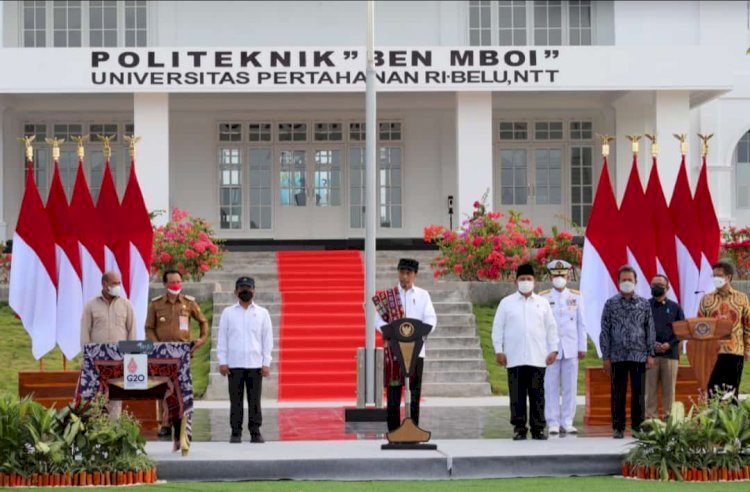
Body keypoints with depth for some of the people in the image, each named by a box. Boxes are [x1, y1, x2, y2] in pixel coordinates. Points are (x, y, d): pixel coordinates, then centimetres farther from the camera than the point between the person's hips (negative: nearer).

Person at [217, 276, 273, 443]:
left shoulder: (262, 313, 9)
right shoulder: (228, 313, 8)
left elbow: (267, 339, 7)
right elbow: (222, 338, 7)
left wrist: (266, 363, 0)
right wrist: (222, 362, -1)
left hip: (255, 364, 0)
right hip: (234, 364, 0)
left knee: (255, 400, -1)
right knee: (235, 400, 0)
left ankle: (255, 432, 4)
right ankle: (236, 433, 4)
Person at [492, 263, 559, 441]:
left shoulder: (543, 303, 11)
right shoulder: (506, 303, 6)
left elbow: (551, 328, 11)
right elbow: (498, 328, 6)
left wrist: (553, 350, 3)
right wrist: (499, 350, -2)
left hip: (538, 358, 1)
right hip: (514, 358, -1)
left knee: (537, 395, 2)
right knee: (517, 395, 0)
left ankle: (538, 428, 7)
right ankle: (519, 428, 5)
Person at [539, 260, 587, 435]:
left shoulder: (576, 296, 7)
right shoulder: (543, 298, 3)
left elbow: (581, 323, 8)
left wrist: (582, 347, 5)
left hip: (571, 349, 2)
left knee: (570, 387, 2)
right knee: (551, 388, -1)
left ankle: (567, 422, 8)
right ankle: (553, 423, 5)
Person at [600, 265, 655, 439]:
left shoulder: (644, 304, 8)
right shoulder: (611, 304, 5)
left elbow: (650, 330, 8)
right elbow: (605, 331, 4)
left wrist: (650, 354, 1)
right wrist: (606, 357, -1)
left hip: (639, 356, 1)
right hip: (617, 356, -1)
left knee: (638, 393, 2)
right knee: (618, 394, 2)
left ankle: (638, 426, 10)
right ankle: (618, 427, 9)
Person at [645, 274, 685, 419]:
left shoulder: (675, 307, 11)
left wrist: (669, 344, -8)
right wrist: (652, 344, -10)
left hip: (670, 353, 1)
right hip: (650, 353, -1)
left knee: (669, 388, 2)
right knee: (650, 388, -2)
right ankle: (650, 417, 1)